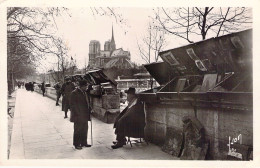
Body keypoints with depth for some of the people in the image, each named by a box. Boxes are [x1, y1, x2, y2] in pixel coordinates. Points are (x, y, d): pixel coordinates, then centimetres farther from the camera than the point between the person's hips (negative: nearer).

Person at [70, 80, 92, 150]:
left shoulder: (84, 92, 13)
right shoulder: (74, 93, -14)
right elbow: (73, 105, -16)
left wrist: (89, 109, 10)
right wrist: (78, 113, -19)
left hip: (85, 115, 9)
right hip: (78, 116, -8)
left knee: (85, 129, 15)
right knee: (78, 130, 1)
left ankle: (84, 143, 28)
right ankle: (76, 144, 13)